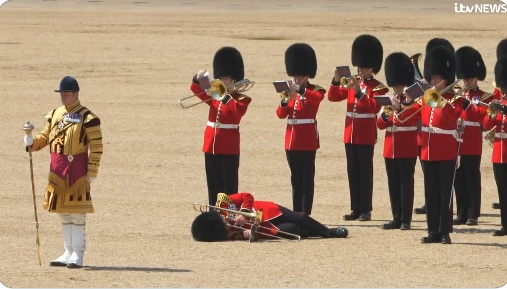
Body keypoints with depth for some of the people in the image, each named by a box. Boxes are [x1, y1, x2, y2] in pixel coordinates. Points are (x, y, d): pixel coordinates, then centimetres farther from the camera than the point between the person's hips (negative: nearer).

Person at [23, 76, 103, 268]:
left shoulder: (87, 118, -8)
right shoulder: (55, 115, 11)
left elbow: (96, 147, -9)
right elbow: (45, 137, 17)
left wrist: (92, 173, -12)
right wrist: (31, 142, -6)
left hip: (77, 168, -7)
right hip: (57, 168, 7)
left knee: (77, 213, -5)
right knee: (63, 212, 12)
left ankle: (78, 255, -1)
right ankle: (68, 253, 20)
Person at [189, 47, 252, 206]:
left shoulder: (241, 98, -4)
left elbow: (238, 112, -23)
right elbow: (196, 89, 6)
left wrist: (226, 96, -28)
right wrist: (198, 78, -14)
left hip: (229, 148, -6)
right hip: (211, 145, 6)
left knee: (229, 185, -3)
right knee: (213, 185, 10)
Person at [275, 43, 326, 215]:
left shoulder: (315, 91, -1)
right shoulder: (290, 91, 14)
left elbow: (317, 97, -27)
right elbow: (280, 114, 5)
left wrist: (300, 90, -42)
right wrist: (286, 101, -15)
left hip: (307, 141, -6)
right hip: (292, 141, 6)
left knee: (307, 178, -6)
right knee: (296, 178, 10)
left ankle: (306, 212, -6)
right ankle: (296, 212, 14)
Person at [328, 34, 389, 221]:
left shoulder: (378, 88, -5)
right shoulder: (352, 84, 13)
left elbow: (374, 107, -19)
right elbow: (333, 97, 9)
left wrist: (359, 91, -26)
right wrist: (336, 81, -8)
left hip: (366, 136, -6)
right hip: (350, 134, 6)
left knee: (365, 172, -4)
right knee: (352, 172, 8)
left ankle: (366, 210, -1)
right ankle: (356, 209, 14)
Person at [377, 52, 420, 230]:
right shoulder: (390, 102, 14)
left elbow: (411, 119, -18)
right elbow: (380, 125, 9)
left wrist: (398, 109, -25)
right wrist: (385, 114, -11)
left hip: (407, 150, -6)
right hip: (390, 149, 6)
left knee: (406, 184, -4)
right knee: (393, 185, 7)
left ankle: (406, 219, -3)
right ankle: (397, 218, 12)